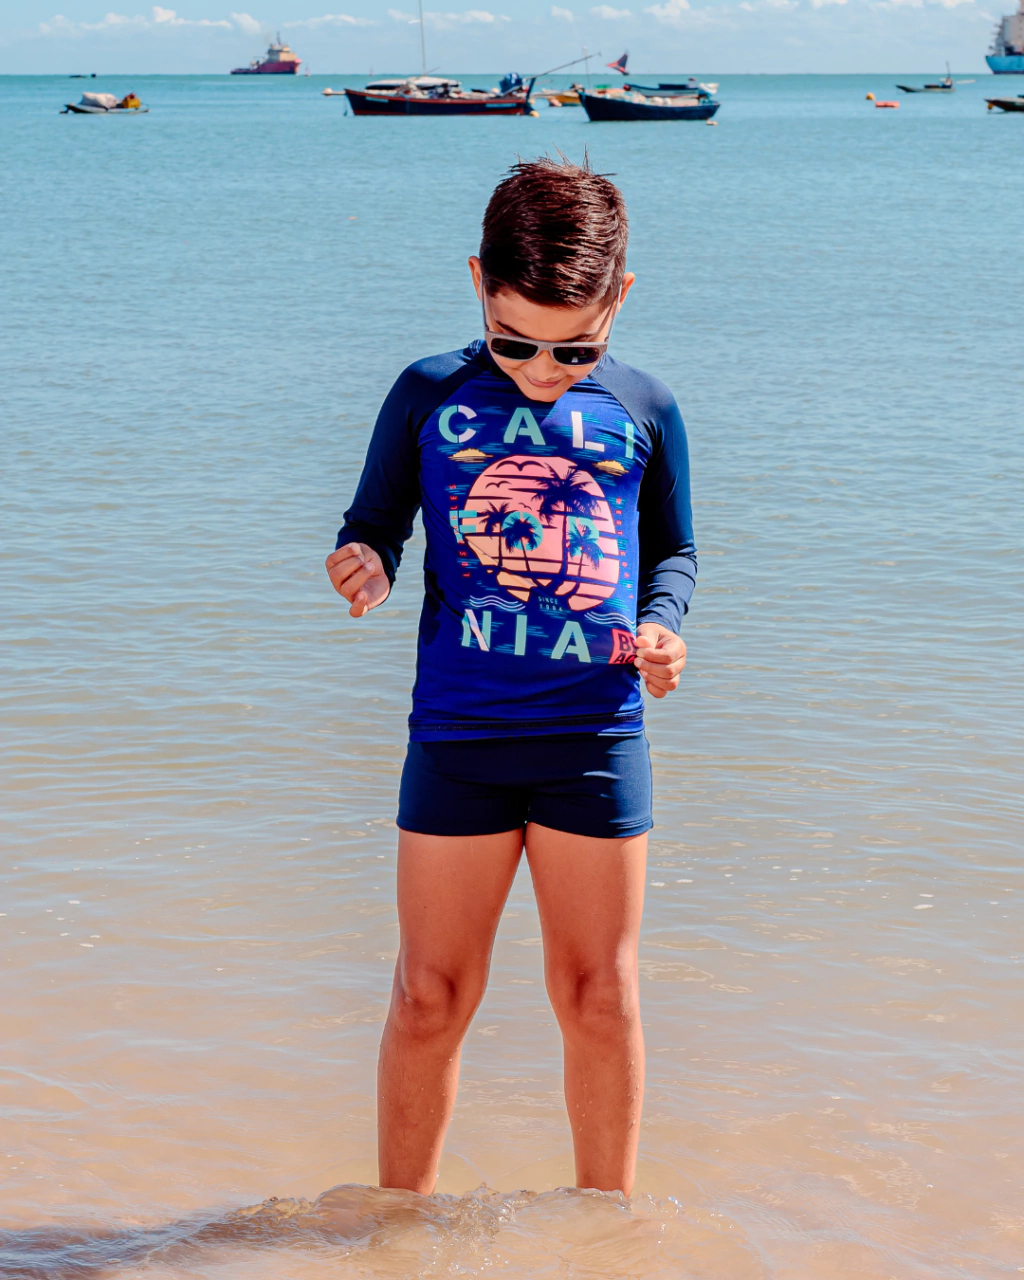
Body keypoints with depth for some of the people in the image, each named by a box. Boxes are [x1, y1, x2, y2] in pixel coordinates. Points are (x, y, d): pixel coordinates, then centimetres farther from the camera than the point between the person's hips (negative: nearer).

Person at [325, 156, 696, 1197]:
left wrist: (660, 624, -5)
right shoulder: (429, 396, 1)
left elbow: (673, 547, 15)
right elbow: (374, 526, 7)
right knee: (430, 997, 4)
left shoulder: (643, 411, 4)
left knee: (600, 997, 7)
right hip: (456, 737, -1)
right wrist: (363, 565, -16)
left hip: (596, 735, 1)